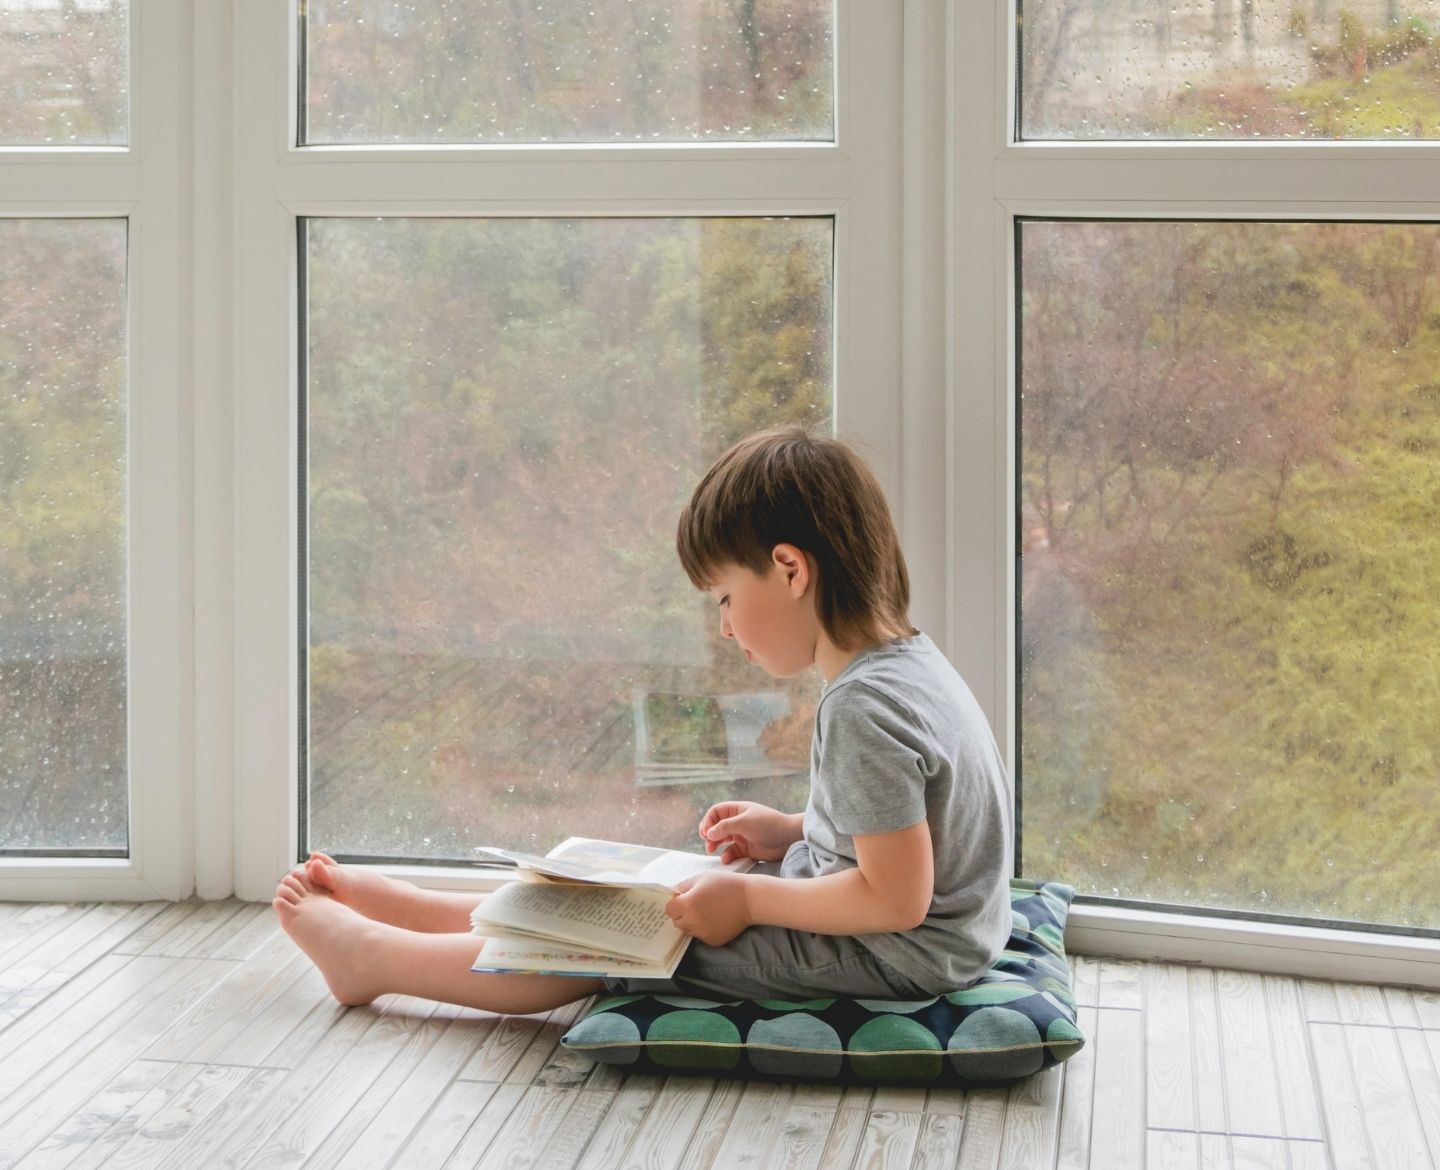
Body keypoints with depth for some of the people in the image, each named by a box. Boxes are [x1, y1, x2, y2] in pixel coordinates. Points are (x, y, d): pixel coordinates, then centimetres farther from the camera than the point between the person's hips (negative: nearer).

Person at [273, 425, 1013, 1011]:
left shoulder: (863, 709, -27)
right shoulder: (905, 666, 5)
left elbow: (897, 899, -29)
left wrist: (746, 900, -21)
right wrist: (790, 832, 8)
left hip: (880, 959, -9)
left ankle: (371, 956, 13)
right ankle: (392, 904, 24)